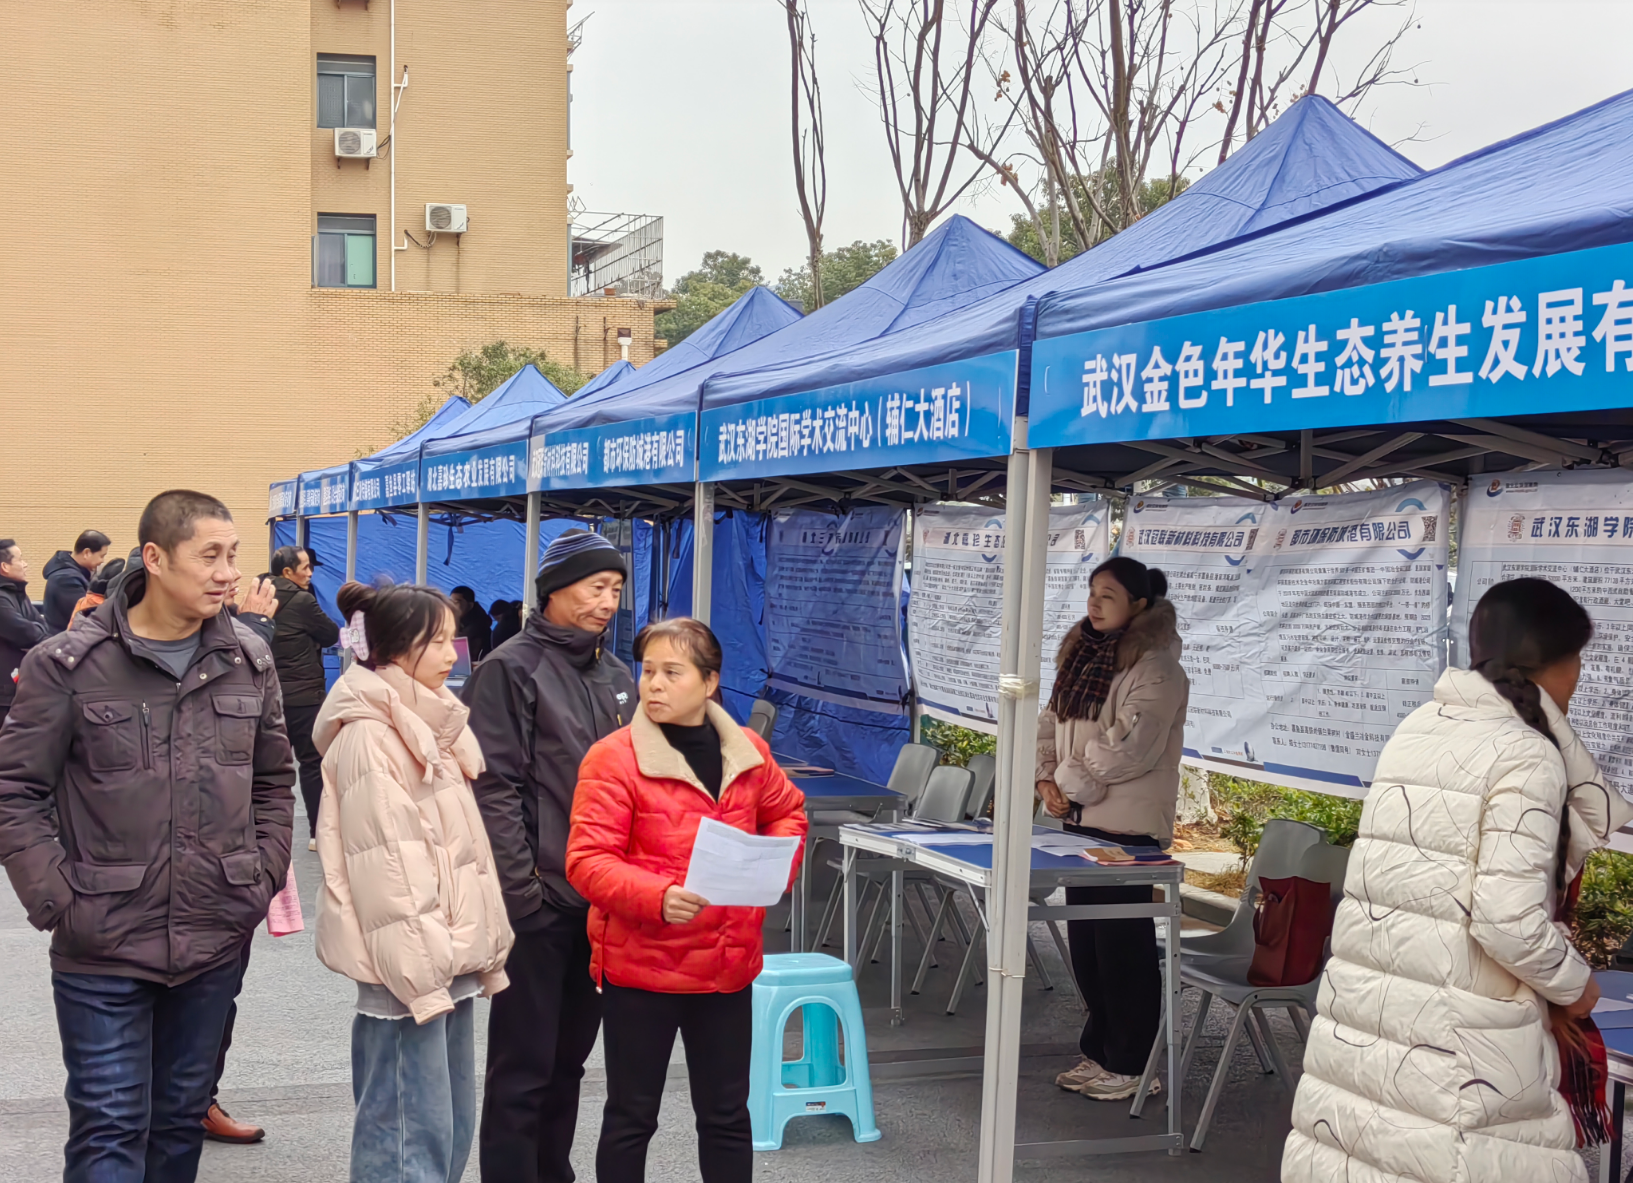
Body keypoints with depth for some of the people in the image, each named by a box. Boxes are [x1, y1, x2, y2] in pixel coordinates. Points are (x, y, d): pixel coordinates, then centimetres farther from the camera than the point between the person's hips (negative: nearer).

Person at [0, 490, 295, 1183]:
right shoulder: (68, 665, -8)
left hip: (215, 943, 4)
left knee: (182, 1116, 17)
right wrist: (56, 903, -11)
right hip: (102, 948, -4)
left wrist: (263, 879, 4)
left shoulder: (250, 662, 4)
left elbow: (274, 781, 13)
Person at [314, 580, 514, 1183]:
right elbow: (383, 866, -17)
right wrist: (417, 974, -19)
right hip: (410, 966, -9)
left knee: (452, 1127, 13)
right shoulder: (369, 734, -12)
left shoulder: (431, 724, 16)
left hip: (451, 954, 9)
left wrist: (482, 951, 14)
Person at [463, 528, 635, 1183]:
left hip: (598, 901, 7)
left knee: (569, 1060, 16)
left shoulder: (615, 676, 14)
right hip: (539, 903, -7)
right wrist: (524, 890, -17)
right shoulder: (511, 669, -8)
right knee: (523, 1069, 0)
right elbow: (494, 790, -14)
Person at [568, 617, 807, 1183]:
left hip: (727, 964, 4)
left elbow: (787, 811, 22)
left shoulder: (748, 752, 3)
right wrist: (658, 898, -32)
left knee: (727, 1114, 16)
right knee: (632, 1116, 10)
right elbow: (586, 860, -18)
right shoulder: (613, 758, -12)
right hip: (640, 964, -4)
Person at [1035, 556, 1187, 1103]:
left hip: (1129, 828, -9)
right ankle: (1098, 1053, 27)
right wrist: (1048, 778, -1)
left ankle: (1130, 1065, 9)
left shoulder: (1155, 667, -14)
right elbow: (1052, 724, 16)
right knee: (1085, 940, 14)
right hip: (1081, 820, 9)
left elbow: (1130, 748, -22)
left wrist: (1073, 783, -14)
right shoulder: (1082, 654, 13)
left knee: (1123, 944, -2)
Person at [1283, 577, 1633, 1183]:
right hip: (1456, 1034, -8)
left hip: (1365, 1000, 8)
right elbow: (1510, 920, -19)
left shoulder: (1416, 728, 9)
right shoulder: (1525, 754, -13)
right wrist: (1574, 985, -2)